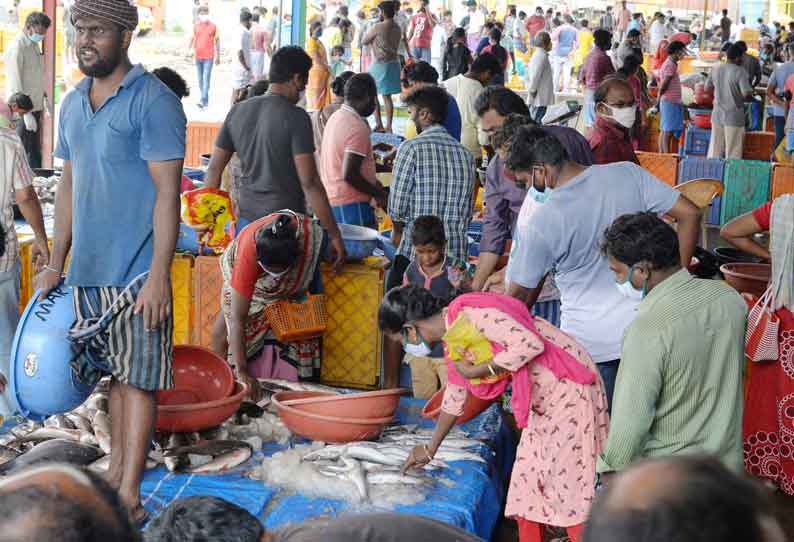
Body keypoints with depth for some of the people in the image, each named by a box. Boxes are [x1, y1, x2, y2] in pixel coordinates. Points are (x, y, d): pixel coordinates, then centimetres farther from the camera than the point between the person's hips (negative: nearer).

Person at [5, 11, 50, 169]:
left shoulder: (34, 45, 11)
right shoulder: (17, 47, -16)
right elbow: (15, 85, -20)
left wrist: (44, 97, 13)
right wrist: (26, 113, -23)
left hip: (35, 107, 9)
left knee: (34, 150, 15)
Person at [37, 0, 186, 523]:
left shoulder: (153, 101, -11)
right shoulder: (73, 104, 13)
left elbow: (167, 192, -15)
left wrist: (159, 275, -19)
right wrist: (56, 262, 14)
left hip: (136, 270, -7)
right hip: (88, 269, 7)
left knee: (137, 376, -2)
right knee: (115, 372, 14)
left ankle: (130, 495, 2)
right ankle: (116, 470, 24)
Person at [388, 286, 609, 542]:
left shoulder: (471, 313, -22)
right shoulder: (452, 340, 8)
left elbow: (531, 344, -30)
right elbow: (455, 397, 21)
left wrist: (473, 371, -20)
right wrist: (430, 449, 30)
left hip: (569, 386, -9)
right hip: (542, 401, 9)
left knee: (571, 486, -6)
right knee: (526, 484, 11)